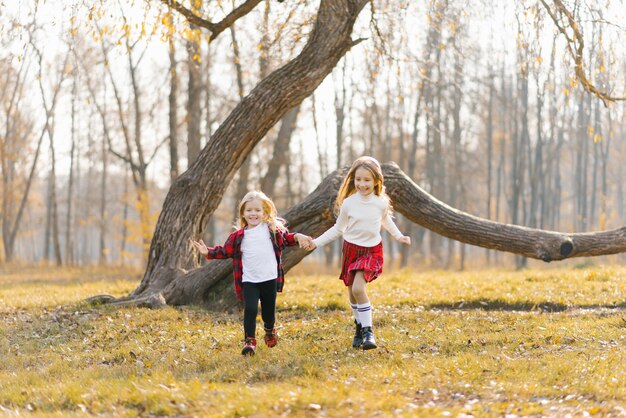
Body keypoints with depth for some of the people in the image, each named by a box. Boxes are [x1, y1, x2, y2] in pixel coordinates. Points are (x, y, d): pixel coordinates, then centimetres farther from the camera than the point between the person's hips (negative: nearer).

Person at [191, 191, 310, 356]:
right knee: (250, 309, -15)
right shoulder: (239, 236, 2)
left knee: (269, 310, 12)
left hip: (269, 278, 1)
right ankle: (249, 341, -5)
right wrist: (208, 252, -2)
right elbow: (226, 251, 9)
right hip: (249, 280, -1)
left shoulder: (273, 229, 4)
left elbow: (285, 238, 16)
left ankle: (270, 330, 43)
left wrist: (297, 237, -3)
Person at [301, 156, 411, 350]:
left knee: (358, 287, -22)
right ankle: (360, 326, 31)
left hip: (372, 251, -2)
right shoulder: (348, 203, -9)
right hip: (351, 249, 2)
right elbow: (337, 229, 3)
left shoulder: (381, 203, -8)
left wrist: (399, 236, 9)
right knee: (352, 292, 8)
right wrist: (316, 242, -3)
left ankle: (368, 331, -16)